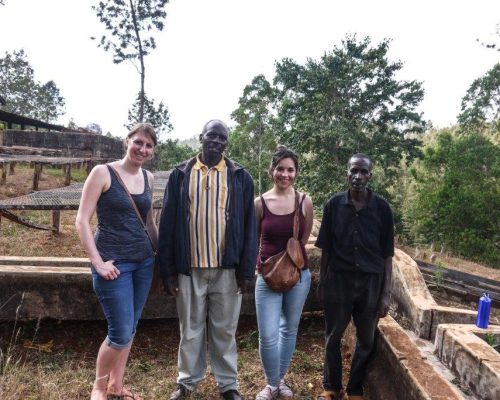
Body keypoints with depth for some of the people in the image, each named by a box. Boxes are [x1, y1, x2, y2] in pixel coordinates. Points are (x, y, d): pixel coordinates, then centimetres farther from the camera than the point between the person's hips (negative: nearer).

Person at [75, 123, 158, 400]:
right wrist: (98, 262, -15)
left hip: (144, 261, 6)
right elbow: (82, 221, -10)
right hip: (114, 263, -6)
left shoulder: (148, 178, 8)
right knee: (121, 333, -3)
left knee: (129, 330, 14)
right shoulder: (102, 173, -8)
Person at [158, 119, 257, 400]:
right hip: (189, 268, 1)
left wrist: (247, 270, -5)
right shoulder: (180, 175, 3)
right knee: (191, 329, 14)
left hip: (227, 268, 0)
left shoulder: (240, 177, 2)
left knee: (225, 330, 12)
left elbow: (249, 226, 0)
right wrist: (168, 269, -2)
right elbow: (168, 224, 2)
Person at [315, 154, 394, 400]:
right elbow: (325, 250, 4)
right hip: (338, 280, 0)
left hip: (371, 282, 0)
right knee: (333, 336, 11)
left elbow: (386, 255, 0)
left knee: (366, 340, 11)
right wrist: (322, 282, 5)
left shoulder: (381, 208, -3)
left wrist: (386, 293, -3)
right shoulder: (334, 205, -2)